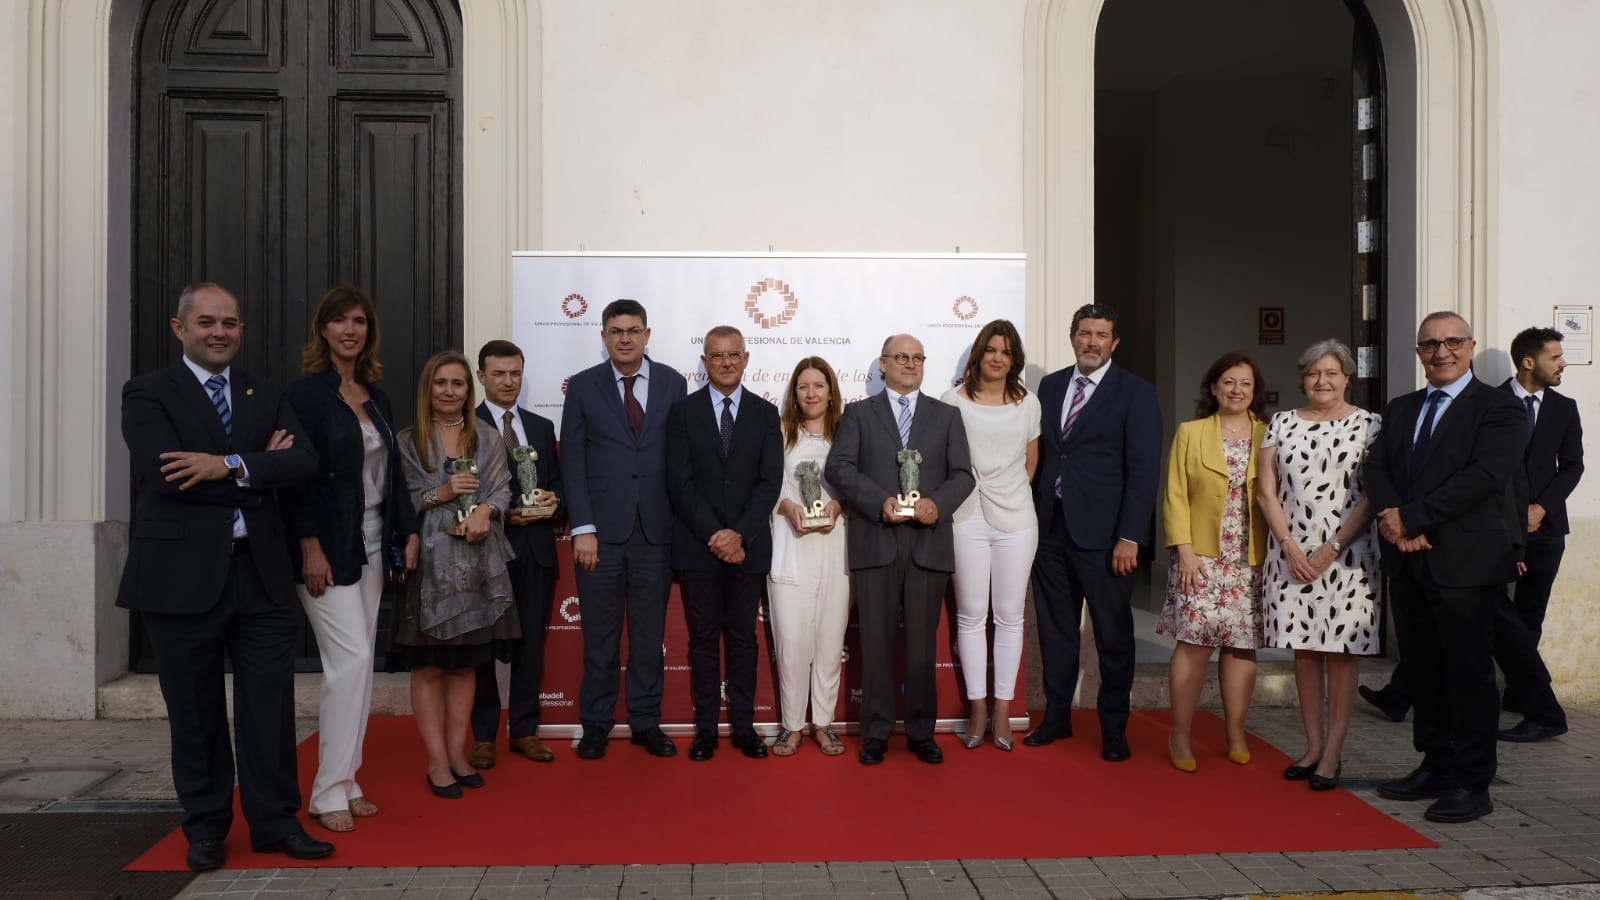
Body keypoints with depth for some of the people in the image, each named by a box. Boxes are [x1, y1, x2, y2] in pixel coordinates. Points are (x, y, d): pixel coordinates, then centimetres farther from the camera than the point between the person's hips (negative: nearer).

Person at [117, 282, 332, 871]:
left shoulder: (267, 397, 13)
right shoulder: (148, 394, 1)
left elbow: (304, 461, -3)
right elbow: (166, 474, -16)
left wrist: (231, 465, -17)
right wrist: (260, 470, -10)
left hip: (261, 572, 3)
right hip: (183, 574, -3)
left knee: (270, 702, 5)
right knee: (195, 711, 9)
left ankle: (274, 821, 17)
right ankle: (206, 828, 24)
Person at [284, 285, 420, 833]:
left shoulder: (376, 396, 12)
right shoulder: (307, 393, -7)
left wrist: (408, 532, 9)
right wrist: (311, 547, -17)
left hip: (370, 547, 7)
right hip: (328, 550, -7)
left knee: (358, 665, 9)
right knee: (351, 659, -10)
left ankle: (346, 783, 18)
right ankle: (329, 792, 2)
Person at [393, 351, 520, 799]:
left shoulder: (487, 436, 11)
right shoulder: (408, 440, 3)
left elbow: (502, 489, 5)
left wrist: (485, 510, -14)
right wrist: (440, 494, -14)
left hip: (477, 562, 3)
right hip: (429, 561, -3)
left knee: (466, 662, 8)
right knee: (429, 665, 1)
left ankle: (457, 754, 18)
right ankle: (437, 762, 8)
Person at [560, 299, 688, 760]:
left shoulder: (672, 383, 5)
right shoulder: (583, 386, 3)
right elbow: (573, 462, 0)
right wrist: (583, 528, -7)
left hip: (656, 530, 1)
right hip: (601, 529, -1)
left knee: (649, 632, 9)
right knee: (600, 634, 6)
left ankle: (646, 722, 21)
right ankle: (596, 725, 19)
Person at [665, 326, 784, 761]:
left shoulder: (766, 414, 7)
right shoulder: (682, 411, 3)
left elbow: (770, 482, -1)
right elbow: (679, 482, -4)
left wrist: (740, 535, -12)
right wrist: (713, 535, -13)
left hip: (748, 545, 1)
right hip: (697, 545, -1)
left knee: (743, 637, 7)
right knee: (703, 638, 5)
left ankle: (743, 726, 15)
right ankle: (706, 728, 12)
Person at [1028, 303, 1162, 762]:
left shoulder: (1135, 393, -3)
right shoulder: (1050, 386, 11)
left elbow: (1143, 469, -8)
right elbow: (1040, 453, 12)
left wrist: (1130, 537, -14)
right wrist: (1032, 517, 5)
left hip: (1102, 532, -4)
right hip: (1050, 527, 4)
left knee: (1113, 633, 5)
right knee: (1055, 628, 12)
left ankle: (1114, 728, 18)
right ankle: (1057, 716, 25)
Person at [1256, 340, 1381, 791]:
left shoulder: (1368, 424, 0)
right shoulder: (1282, 423, 8)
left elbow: (1372, 496, -5)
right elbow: (1266, 491, 5)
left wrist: (1332, 549, -11)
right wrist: (1291, 547, -5)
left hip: (1347, 554, -3)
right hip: (1291, 553, 3)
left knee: (1341, 650, 1)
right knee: (1304, 648, 8)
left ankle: (1332, 753, 8)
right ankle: (1312, 745, 19)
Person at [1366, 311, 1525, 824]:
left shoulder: (1498, 409, -5)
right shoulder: (1401, 409, 16)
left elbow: (1484, 476, -18)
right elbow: (1377, 468, 6)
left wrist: (1410, 518, -19)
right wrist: (1391, 517, -14)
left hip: (1466, 562, -6)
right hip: (1409, 561, 6)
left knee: (1468, 673, 0)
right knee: (1423, 670, 12)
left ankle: (1472, 785, 10)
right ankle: (1436, 768, 25)